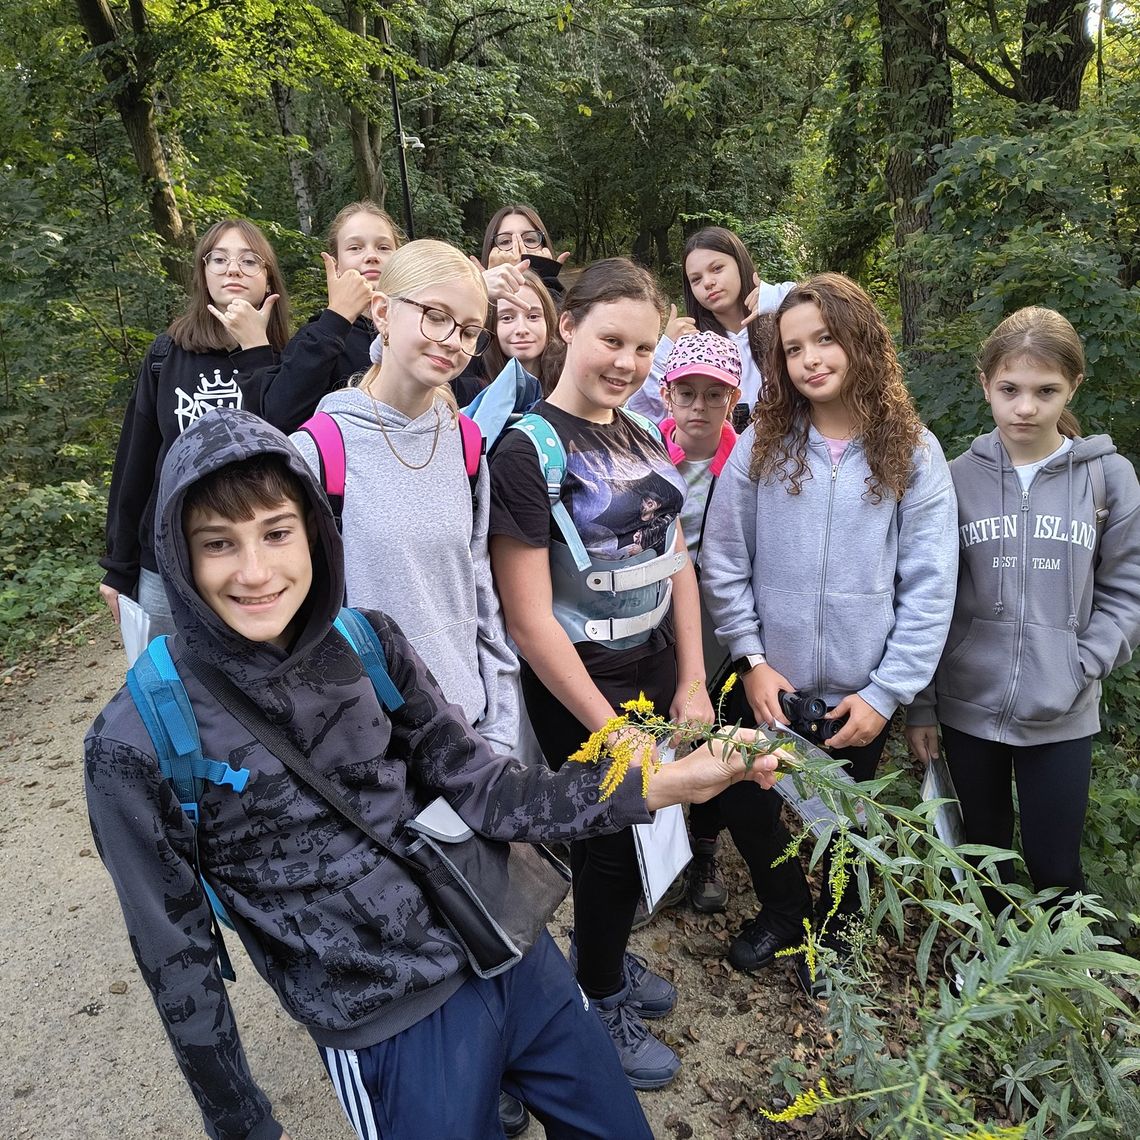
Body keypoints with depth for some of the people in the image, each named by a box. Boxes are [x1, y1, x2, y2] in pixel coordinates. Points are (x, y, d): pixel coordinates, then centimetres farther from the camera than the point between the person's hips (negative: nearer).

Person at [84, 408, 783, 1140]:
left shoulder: (368, 645, -7)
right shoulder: (139, 747, -16)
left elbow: (483, 792, -7)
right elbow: (177, 959, -6)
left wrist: (670, 783, -16)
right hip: (392, 1029, -3)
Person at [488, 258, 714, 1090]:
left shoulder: (643, 439, 4)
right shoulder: (527, 448, -18)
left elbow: (675, 564, 8)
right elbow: (529, 618, -20)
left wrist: (692, 682, 2)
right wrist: (609, 729, -15)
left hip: (658, 674, 6)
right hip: (578, 691, -6)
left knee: (644, 828, 19)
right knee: (612, 845, 10)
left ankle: (605, 953, 49)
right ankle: (601, 1004, 39)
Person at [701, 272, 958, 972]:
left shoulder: (914, 454, -7)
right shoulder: (760, 446, -5)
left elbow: (929, 590, -8)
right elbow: (723, 564, -4)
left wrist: (886, 693, -11)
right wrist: (751, 660, -9)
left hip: (861, 693, -1)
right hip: (770, 685, 1)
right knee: (744, 807, 14)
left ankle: (833, 931, 49)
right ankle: (785, 911, 45)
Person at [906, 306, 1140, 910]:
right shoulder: (958, 478, -2)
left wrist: (1078, 670, -13)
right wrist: (919, 706, 0)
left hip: (1061, 718, -1)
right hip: (968, 706, 1)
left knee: (1055, 867, 7)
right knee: (983, 850, 16)